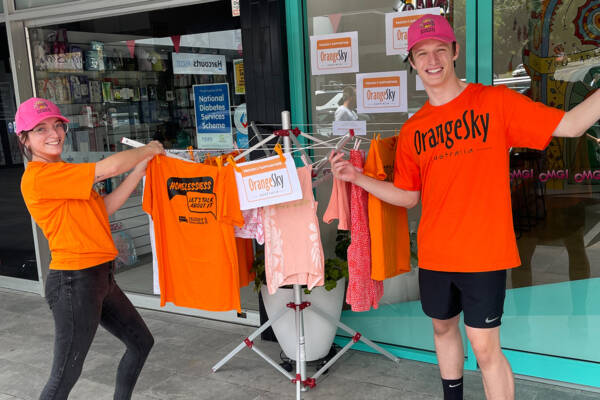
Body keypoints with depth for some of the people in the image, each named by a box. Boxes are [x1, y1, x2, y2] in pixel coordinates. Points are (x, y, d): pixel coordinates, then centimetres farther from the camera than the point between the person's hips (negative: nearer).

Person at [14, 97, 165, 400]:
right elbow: (110, 167, -22)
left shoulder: (63, 175, 15)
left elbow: (106, 207, 10)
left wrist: (142, 168, 7)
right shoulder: (39, 175, -17)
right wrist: (148, 150, -4)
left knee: (141, 342, 20)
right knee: (66, 375, 2)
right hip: (74, 281, -10)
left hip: (99, 277, 10)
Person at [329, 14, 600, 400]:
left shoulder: (496, 101, -5)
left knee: (485, 347, -3)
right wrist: (357, 177, 1)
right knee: (443, 327, 20)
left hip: (484, 252, -4)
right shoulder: (412, 131, 5)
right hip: (434, 255, 5)